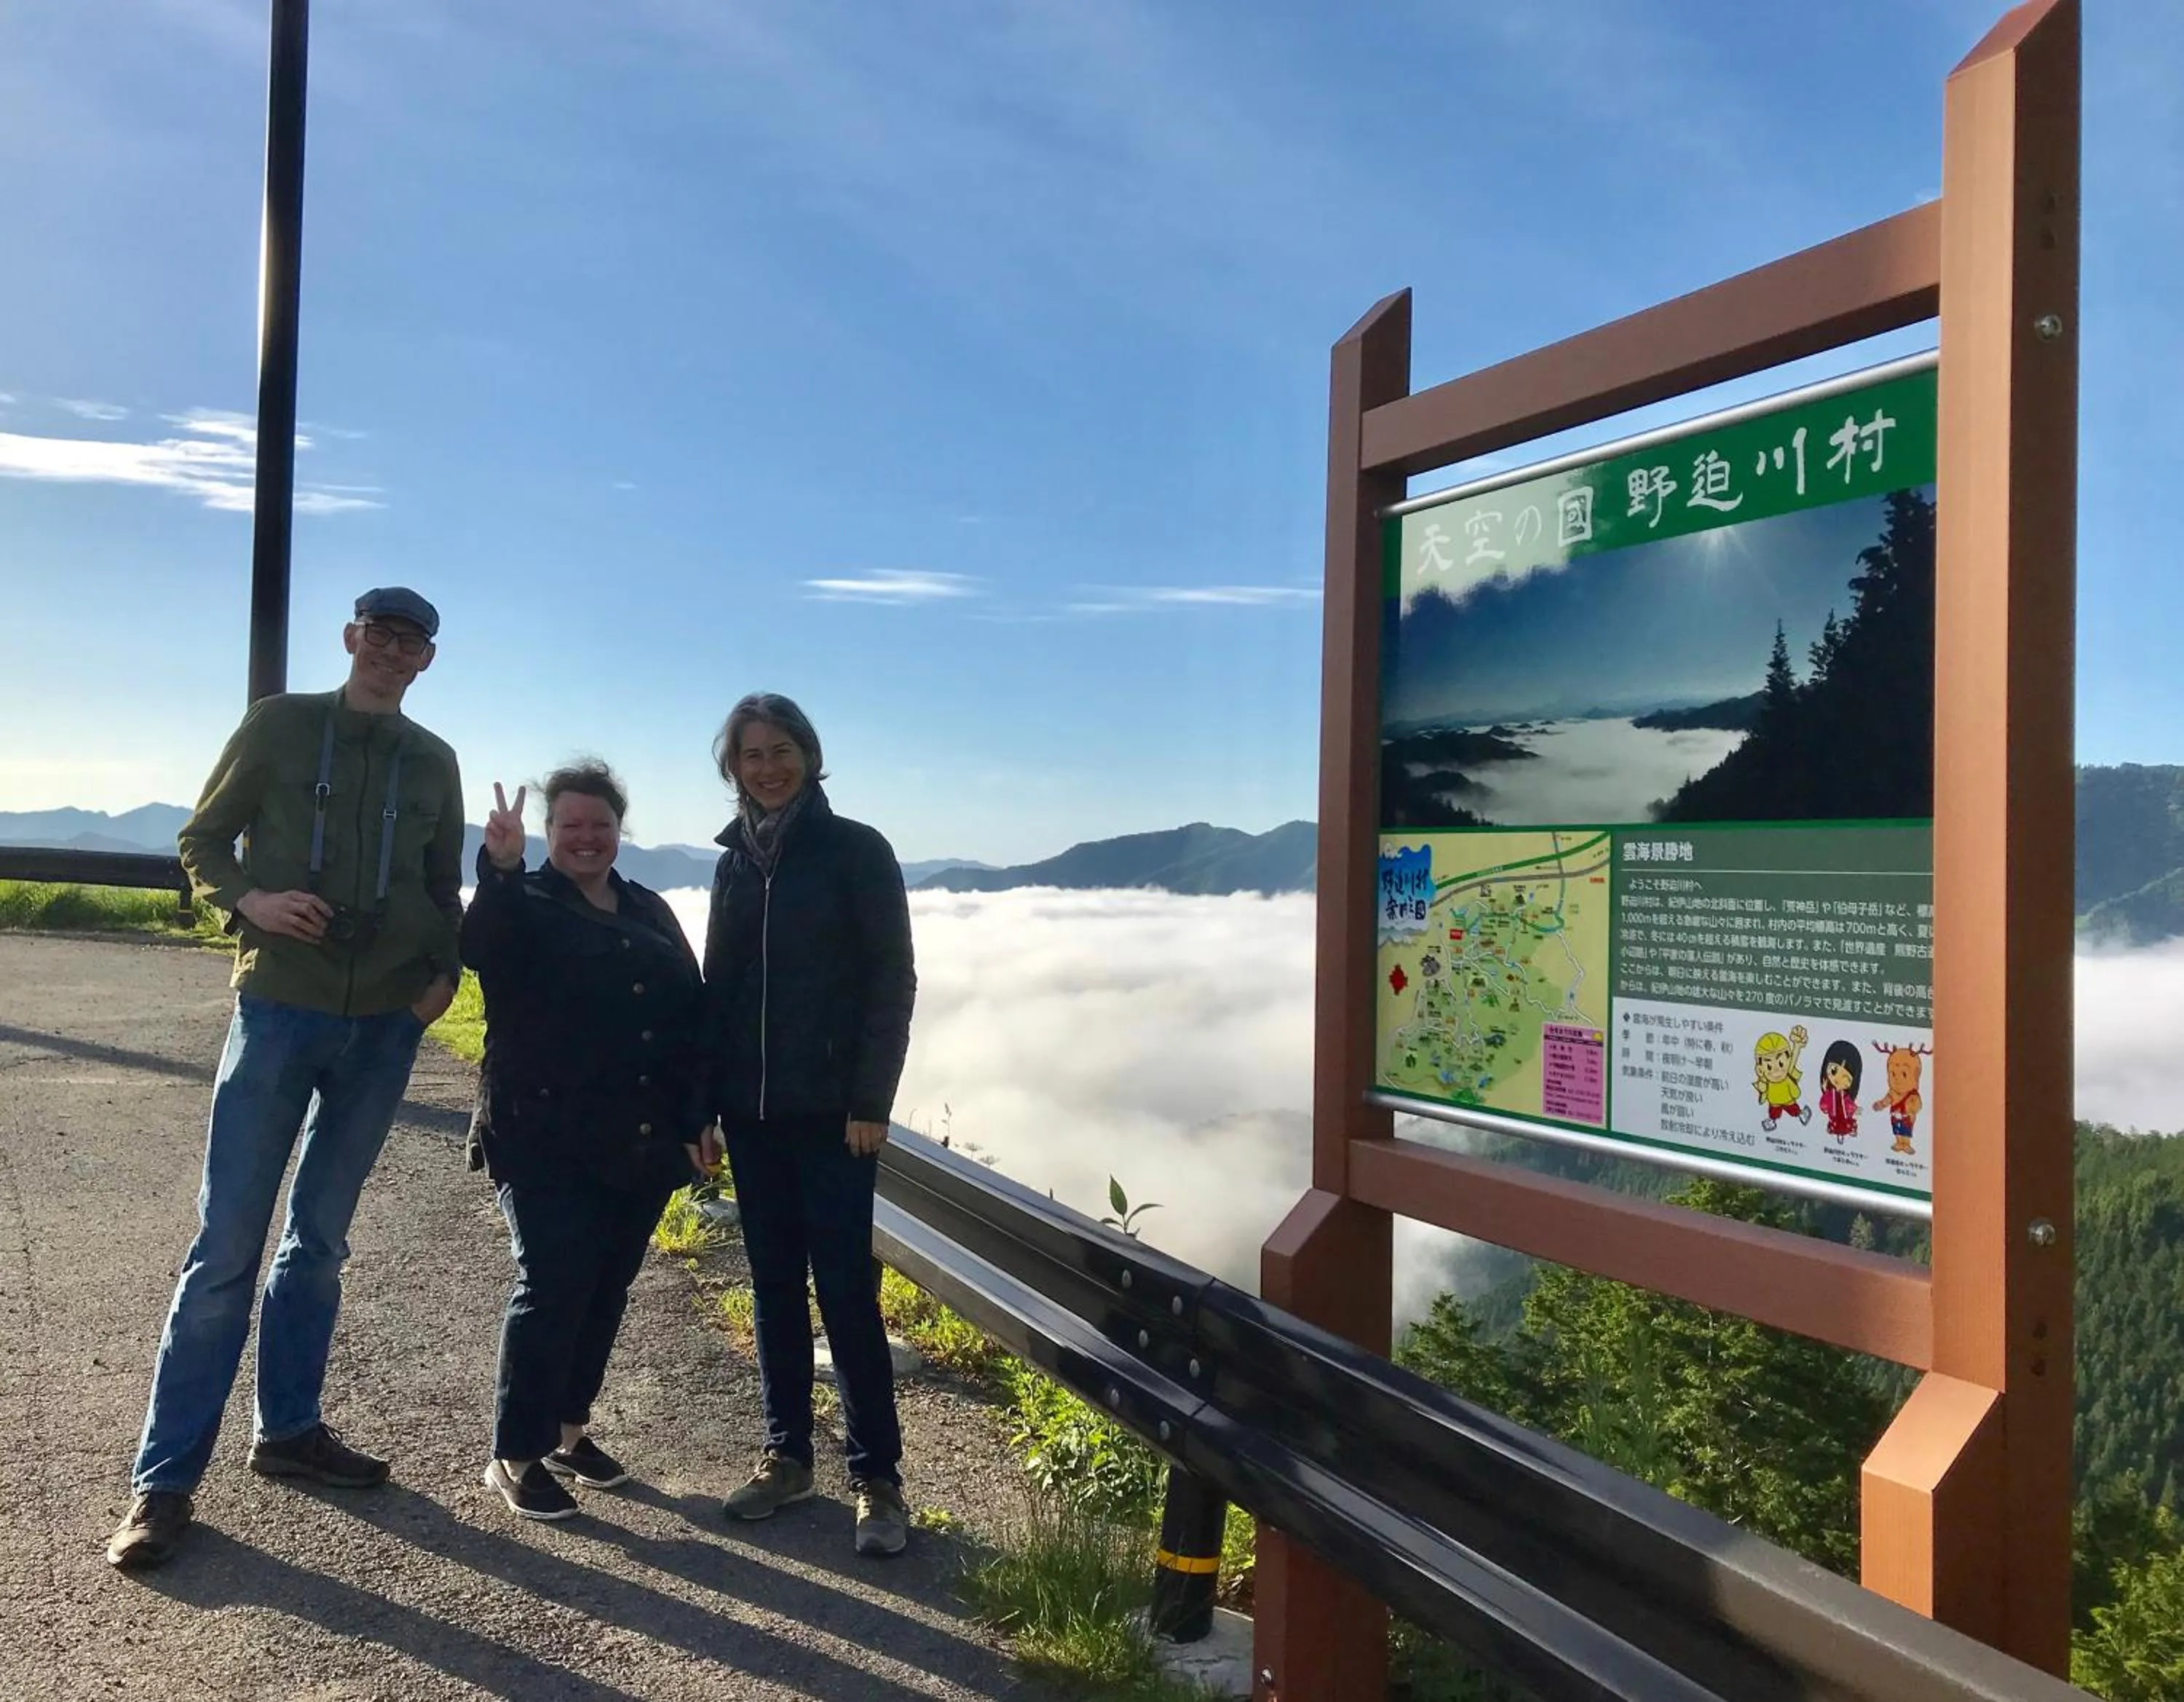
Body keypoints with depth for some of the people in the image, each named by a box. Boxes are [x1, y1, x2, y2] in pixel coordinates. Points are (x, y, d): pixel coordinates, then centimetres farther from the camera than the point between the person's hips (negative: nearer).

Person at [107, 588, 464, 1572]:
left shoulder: (434, 763, 10)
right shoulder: (280, 724, 1)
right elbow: (201, 842, 4)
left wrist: (446, 972, -1)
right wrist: (250, 900, -16)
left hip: (384, 1028, 3)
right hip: (279, 1008, -3)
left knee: (319, 1242, 13)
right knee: (226, 1247, -2)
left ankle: (289, 1430, 26)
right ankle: (164, 1478, 7)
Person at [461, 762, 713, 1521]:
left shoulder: (650, 912, 14)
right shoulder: (524, 905, 0)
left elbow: (692, 1016, 13)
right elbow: (483, 953, -24)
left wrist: (697, 1117, 8)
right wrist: (500, 870, -40)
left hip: (642, 1145, 5)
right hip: (549, 1142, -5)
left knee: (605, 1291, 12)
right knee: (552, 1290, -7)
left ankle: (568, 1430, 27)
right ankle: (515, 1456, 7)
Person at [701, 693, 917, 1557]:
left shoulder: (856, 851, -4)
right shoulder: (736, 861, 10)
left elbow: (891, 983, -7)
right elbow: (718, 984, 12)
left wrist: (872, 1100, -13)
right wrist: (701, 1100, 7)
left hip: (831, 1108, -5)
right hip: (750, 1108, 5)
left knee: (845, 1288, -4)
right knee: (773, 1285, 11)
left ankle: (877, 1477, 6)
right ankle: (785, 1455, 23)